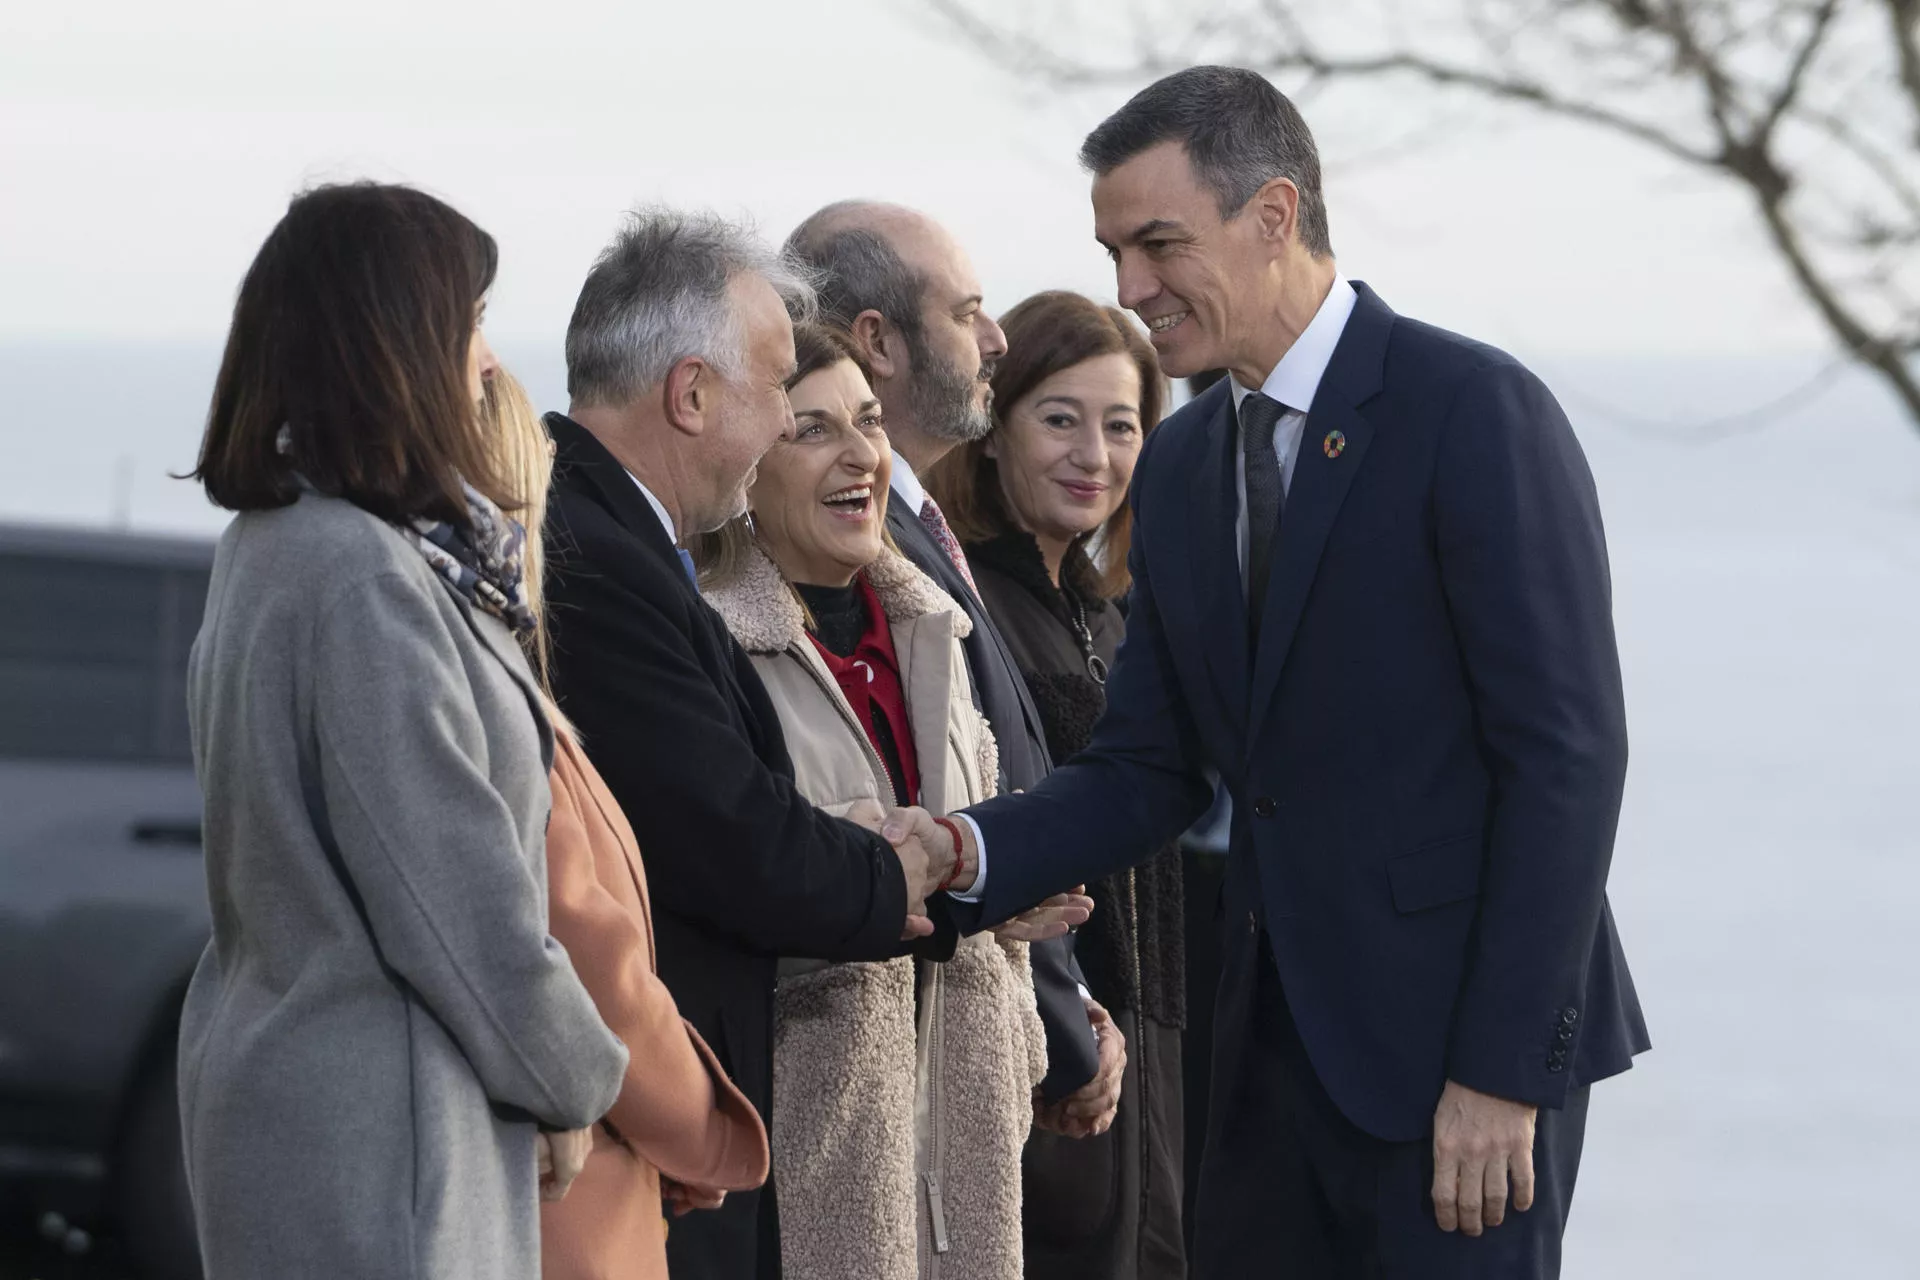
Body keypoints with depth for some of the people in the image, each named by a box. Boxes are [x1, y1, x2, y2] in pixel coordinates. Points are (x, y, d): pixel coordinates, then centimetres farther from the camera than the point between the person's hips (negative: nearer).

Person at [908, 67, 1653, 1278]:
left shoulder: (1477, 413, -12)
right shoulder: (1180, 467, 12)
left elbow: (1568, 750, -15)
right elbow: (1150, 767, 13)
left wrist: (1504, 1070, -18)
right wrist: (970, 849, -7)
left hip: (1459, 1037, -7)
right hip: (1281, 1040, 7)